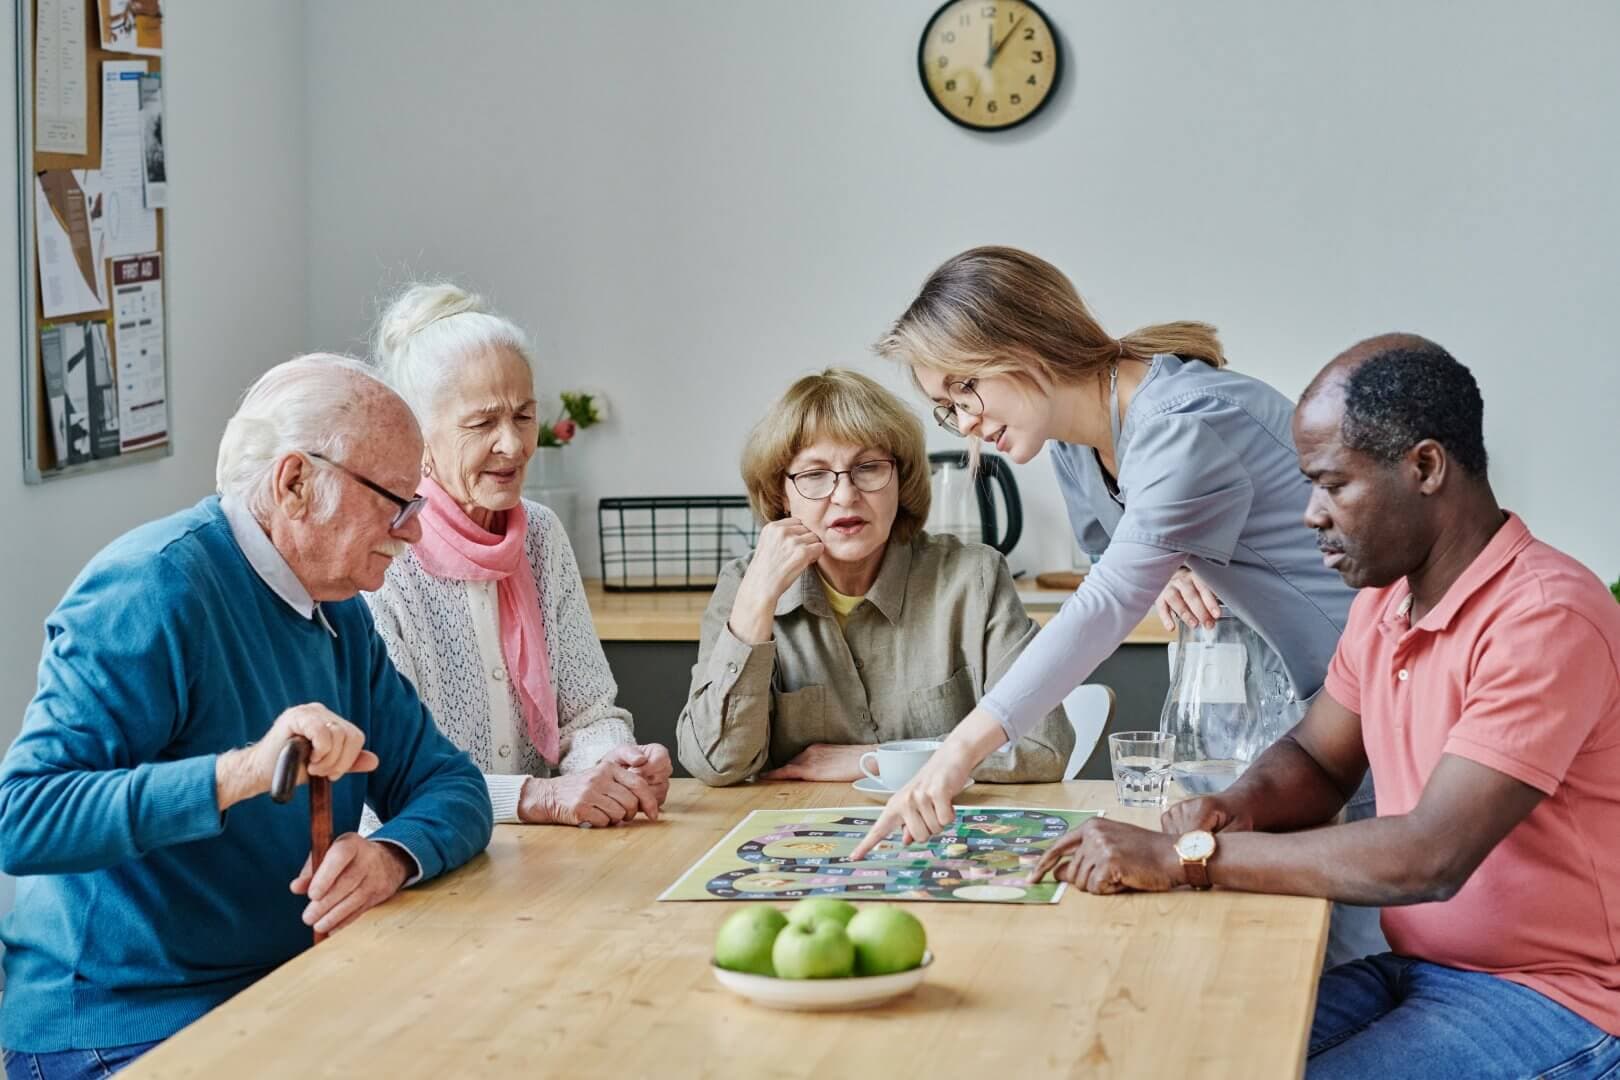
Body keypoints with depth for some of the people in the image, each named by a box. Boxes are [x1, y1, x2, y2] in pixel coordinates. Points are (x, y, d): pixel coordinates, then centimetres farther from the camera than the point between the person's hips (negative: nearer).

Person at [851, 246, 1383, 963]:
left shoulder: (1185, 426, -24)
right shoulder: (1074, 449, 6)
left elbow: (1108, 606, -29)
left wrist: (964, 749, -32)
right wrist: (1169, 574, -5)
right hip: (1304, 690, 9)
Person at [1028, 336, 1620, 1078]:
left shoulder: (1545, 617, -22)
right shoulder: (1384, 600, 7)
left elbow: (1430, 857, -28)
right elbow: (1316, 761, 19)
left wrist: (1184, 857, -24)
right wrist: (1237, 809, -6)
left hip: (1551, 1000, -8)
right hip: (1414, 972, 8)